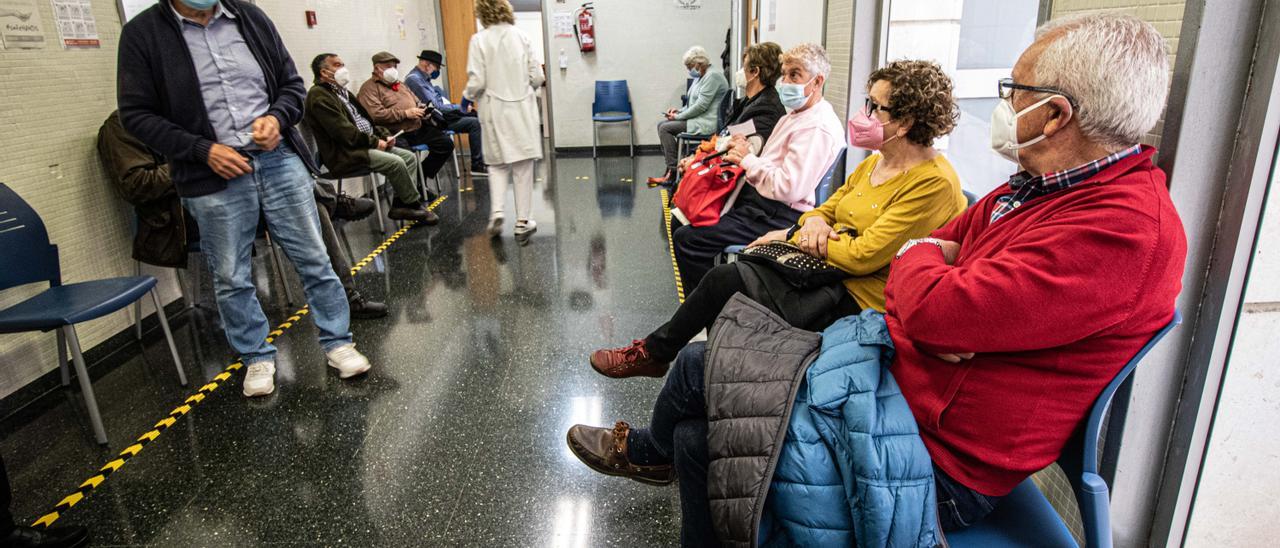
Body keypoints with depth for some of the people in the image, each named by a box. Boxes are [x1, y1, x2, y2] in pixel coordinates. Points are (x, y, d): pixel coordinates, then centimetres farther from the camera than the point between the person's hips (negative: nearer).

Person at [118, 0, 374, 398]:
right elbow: (137, 114, -1)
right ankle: (257, 357, 25)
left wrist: (277, 118, -8)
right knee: (231, 278, 8)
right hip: (214, 174, -1)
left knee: (314, 259, 5)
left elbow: (292, 84, 12)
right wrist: (202, 150, -12)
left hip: (278, 160, 2)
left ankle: (337, 342, 19)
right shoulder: (143, 33, 0)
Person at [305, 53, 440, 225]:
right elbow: (344, 132, -19)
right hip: (345, 154, -10)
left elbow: (366, 117, 22)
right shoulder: (319, 96, -11)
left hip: (364, 145, 10)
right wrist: (375, 142, -14)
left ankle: (401, 205, -8)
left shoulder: (342, 91, 20)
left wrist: (385, 135, 6)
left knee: (410, 157, -2)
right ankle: (415, 205, -8)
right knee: (396, 162, -25)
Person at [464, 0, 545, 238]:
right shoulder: (521, 36, -2)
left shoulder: (479, 40, -7)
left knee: (498, 164, 14)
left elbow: (477, 82, -10)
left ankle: (497, 211, -3)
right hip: (523, 108, 1)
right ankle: (522, 221, 9)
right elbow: (537, 77, -2)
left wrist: (468, 96, 11)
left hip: (495, 110, 0)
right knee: (523, 165, 7)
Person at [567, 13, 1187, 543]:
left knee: (698, 372, -2)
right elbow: (928, 252, 13)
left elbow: (936, 309, -32)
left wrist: (917, 258, -8)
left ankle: (645, 449, 32)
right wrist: (932, 314, -11)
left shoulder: (1125, 229, -24)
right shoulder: (1038, 185, 8)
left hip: (939, 463, -8)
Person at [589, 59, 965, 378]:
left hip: (857, 300, -9)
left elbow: (863, 256, -22)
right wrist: (812, 222, -8)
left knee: (724, 281, -15)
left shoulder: (934, 184, -17)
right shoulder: (875, 163, 11)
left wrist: (793, 236, -12)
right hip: (823, 272, 9)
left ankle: (654, 353, 6)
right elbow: (829, 209, 17)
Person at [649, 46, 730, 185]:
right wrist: (679, 111, 6)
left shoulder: (712, 76, -14)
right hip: (697, 119, 10)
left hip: (706, 123, -10)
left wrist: (678, 116, -13)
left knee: (665, 128, -18)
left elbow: (701, 105, -21)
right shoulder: (700, 77, 17)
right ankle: (670, 167, 1)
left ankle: (673, 171, -14)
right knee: (661, 124, 4)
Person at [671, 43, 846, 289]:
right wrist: (745, 151, 3)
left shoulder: (817, 128, -19)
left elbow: (788, 188, -27)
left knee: (686, 239, -16)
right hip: (756, 197, 11)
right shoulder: (795, 115, 15)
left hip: (777, 216, -11)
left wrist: (748, 159, -14)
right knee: (683, 219, 17)